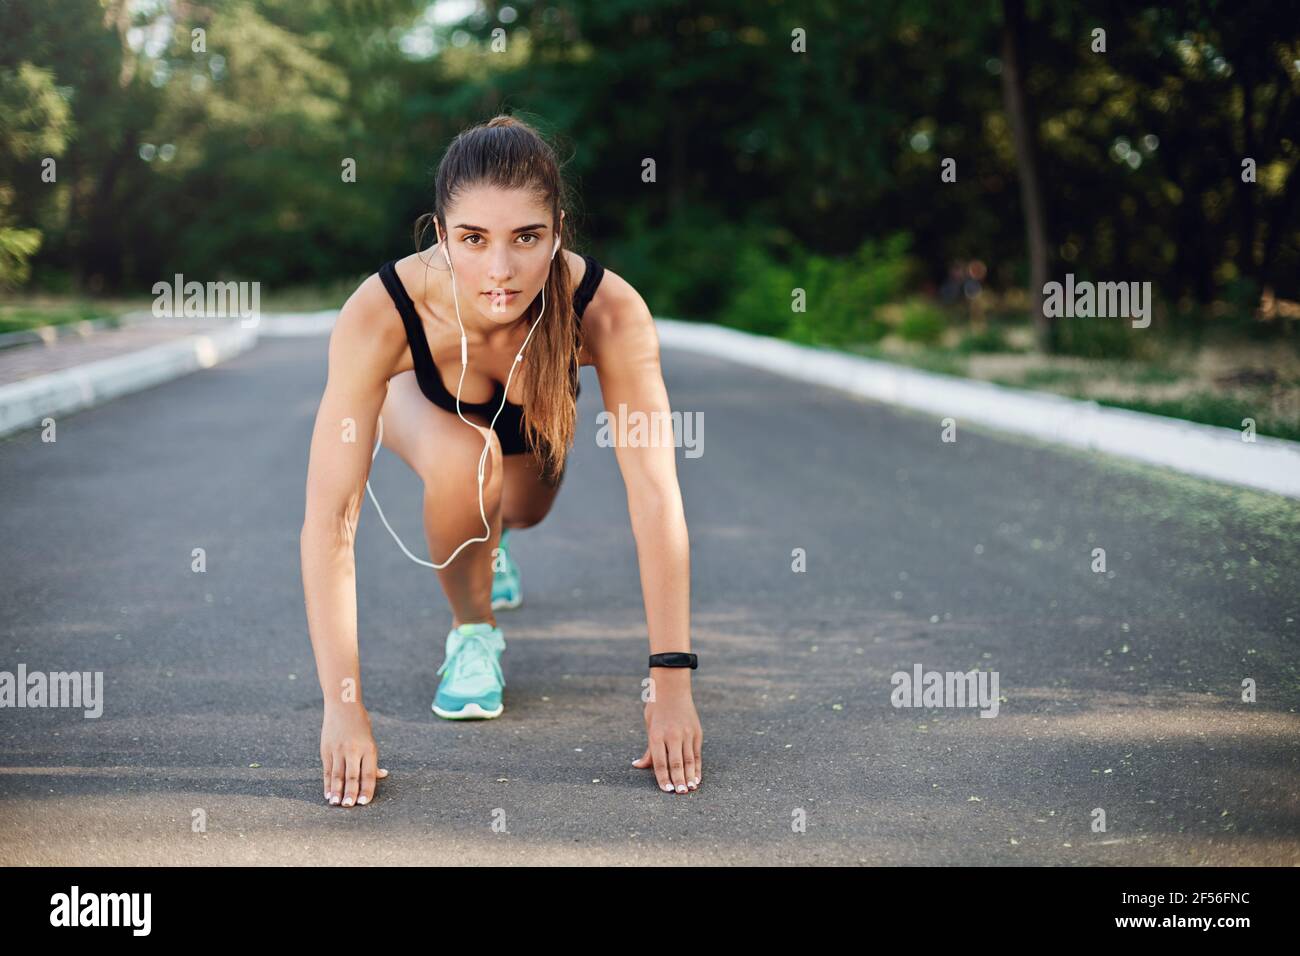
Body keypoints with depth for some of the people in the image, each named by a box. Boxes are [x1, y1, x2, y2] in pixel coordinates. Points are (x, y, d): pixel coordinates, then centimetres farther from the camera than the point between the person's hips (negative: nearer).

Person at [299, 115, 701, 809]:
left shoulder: (609, 311, -41)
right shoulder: (380, 316, -43)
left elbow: (654, 495, -42)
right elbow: (328, 518, -42)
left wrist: (670, 685, -46)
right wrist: (343, 707, -47)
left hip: (534, 413, 2)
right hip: (422, 398, -2)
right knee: (465, 462, -32)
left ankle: (487, 541, 55)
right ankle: (472, 631, -3)